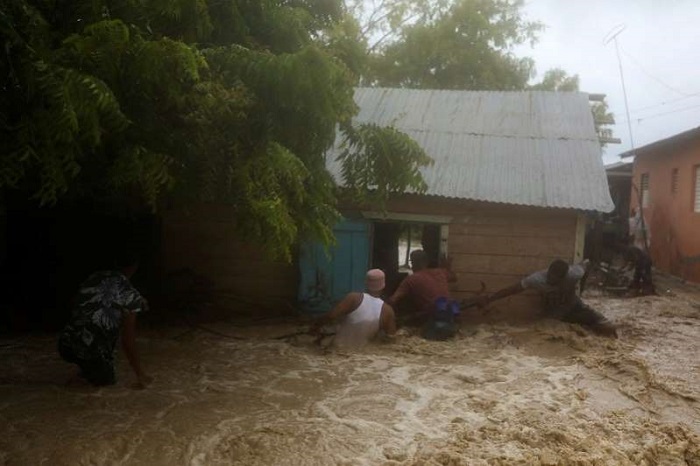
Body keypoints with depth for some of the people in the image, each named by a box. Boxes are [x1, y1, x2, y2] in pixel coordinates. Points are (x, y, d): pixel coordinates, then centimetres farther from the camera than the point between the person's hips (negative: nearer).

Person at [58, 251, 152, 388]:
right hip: (93, 353, -4)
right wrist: (140, 374, 0)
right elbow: (127, 342, -8)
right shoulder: (130, 294, -6)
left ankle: (87, 368, 23)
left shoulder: (93, 278, 10)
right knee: (106, 380, 26)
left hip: (65, 346, 4)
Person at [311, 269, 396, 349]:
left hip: (338, 347, -3)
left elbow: (331, 316, -23)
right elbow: (391, 335, -1)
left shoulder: (354, 298, -20)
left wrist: (316, 325, -6)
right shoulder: (387, 310, -12)